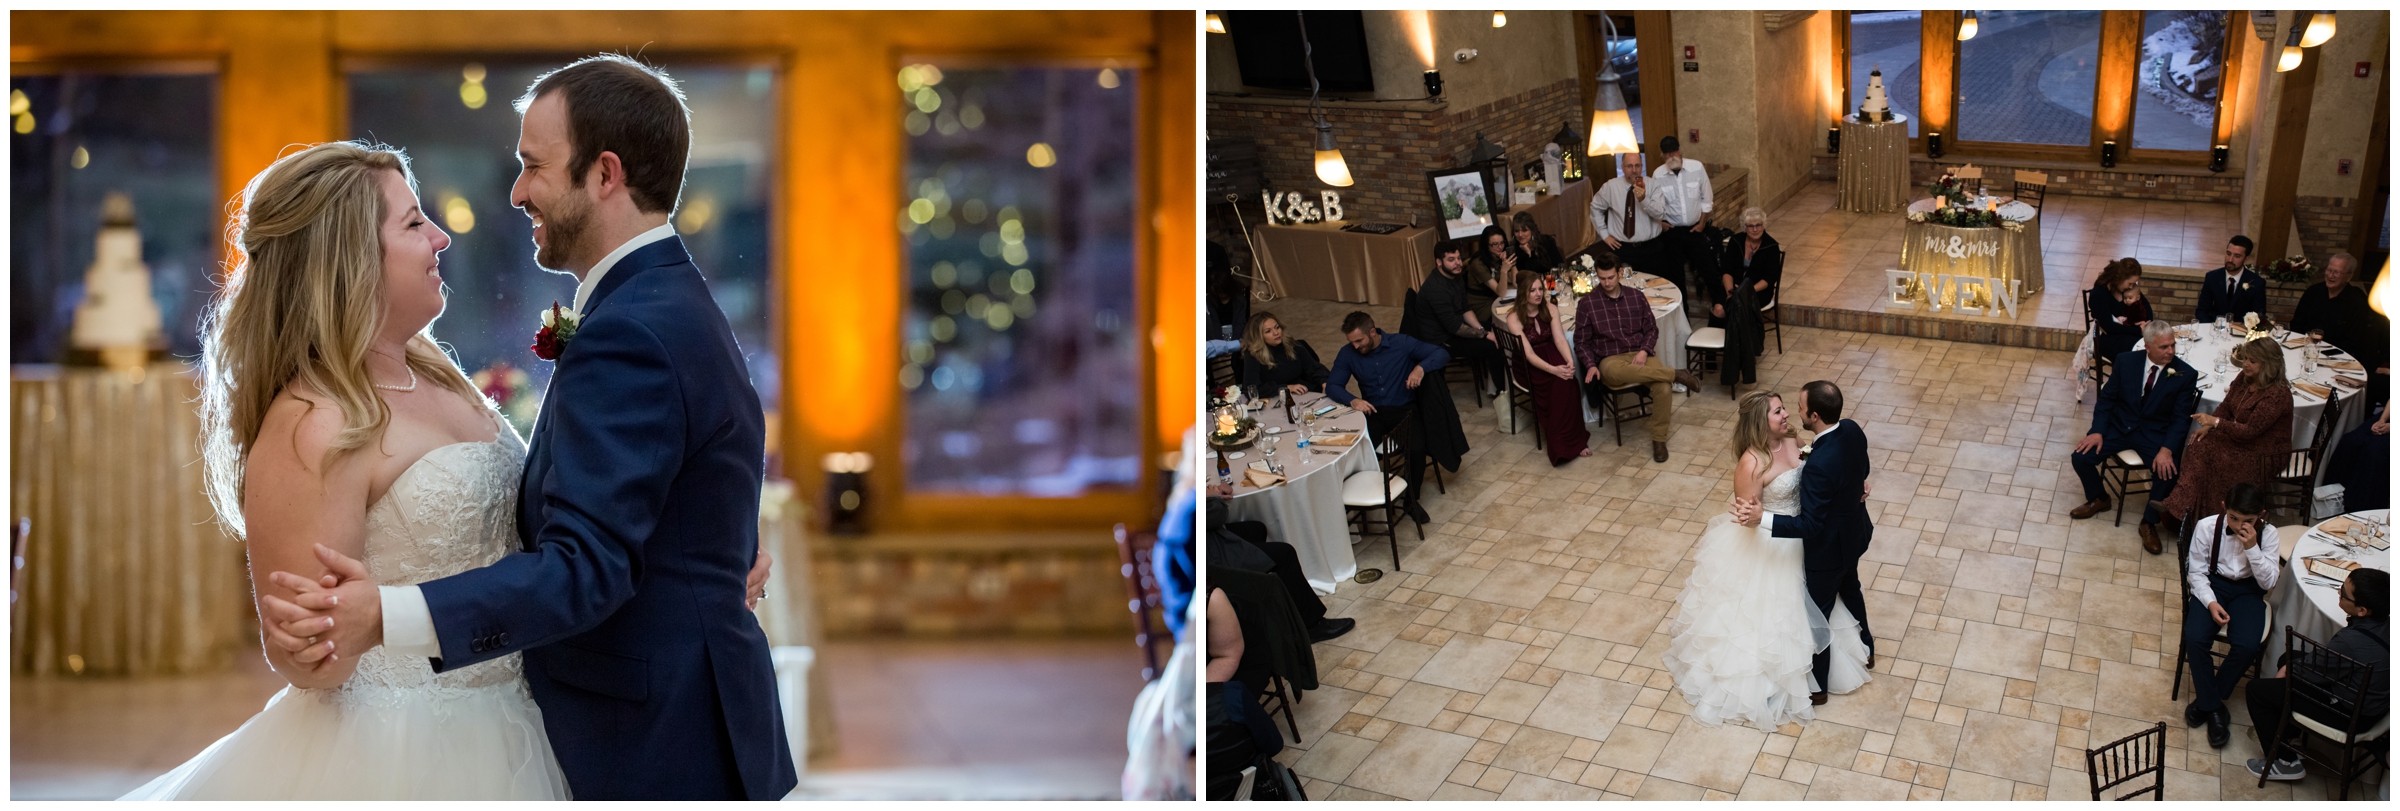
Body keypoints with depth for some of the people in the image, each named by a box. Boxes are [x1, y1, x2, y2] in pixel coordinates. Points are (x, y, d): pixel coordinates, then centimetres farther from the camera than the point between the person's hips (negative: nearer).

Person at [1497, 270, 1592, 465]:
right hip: (1529, 366, -3)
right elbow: (1528, 353, -20)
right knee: (1557, 383, -32)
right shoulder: (1514, 318, -13)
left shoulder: (1550, 309, 1)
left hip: (1552, 356, 3)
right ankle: (1571, 442, -24)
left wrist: (1569, 362, -28)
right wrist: (1553, 369, -34)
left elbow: (1560, 339, -8)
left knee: (1566, 381, -30)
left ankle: (1569, 442, -26)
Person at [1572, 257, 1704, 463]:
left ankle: (1658, 440, -10)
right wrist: (1591, 365, -12)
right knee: (1615, 372, -42)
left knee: (1664, 388, -30)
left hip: (1640, 356, 2)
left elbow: (1651, 329, 15)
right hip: (1610, 360, -2)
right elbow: (1582, 342, 6)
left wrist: (1644, 351, -5)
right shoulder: (1587, 304, 3)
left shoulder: (1637, 297, 11)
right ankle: (1676, 374, -26)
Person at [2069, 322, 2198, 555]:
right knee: (2081, 456, -17)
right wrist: (2097, 431, -12)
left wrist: (2167, 449, -26)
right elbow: (2107, 398, 2)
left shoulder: (2185, 374, -11)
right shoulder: (2126, 361, -6)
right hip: (2120, 426, 2)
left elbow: (2181, 418, -11)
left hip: (2156, 434, -2)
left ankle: (2149, 522, -2)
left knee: (2167, 472, -29)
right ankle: (2098, 499, 15)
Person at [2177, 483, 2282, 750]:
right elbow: (2196, 572, -5)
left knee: (2247, 646, -26)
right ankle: (2213, 709, -12)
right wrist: (2210, 603, -20)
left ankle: (2206, 700, -5)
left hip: (2248, 590, 0)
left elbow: (2269, 582, -12)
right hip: (2212, 584, 0)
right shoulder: (2207, 527, -13)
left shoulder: (2268, 534, -10)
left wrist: (2251, 547, -24)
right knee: (2195, 638, -27)